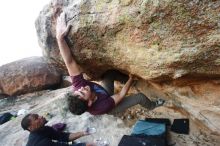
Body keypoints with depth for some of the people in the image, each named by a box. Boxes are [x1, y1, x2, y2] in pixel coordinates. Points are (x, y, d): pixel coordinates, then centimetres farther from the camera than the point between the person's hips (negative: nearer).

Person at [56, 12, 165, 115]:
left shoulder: (78, 86, -38)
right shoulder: (101, 107, -47)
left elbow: (69, 62, -43)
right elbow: (120, 95, -31)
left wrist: (60, 36, -50)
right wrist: (131, 79, -17)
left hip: (105, 95, 4)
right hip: (112, 108, -4)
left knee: (111, 73, -7)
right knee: (140, 97, -5)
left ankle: (126, 80, 24)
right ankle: (152, 106, 33)